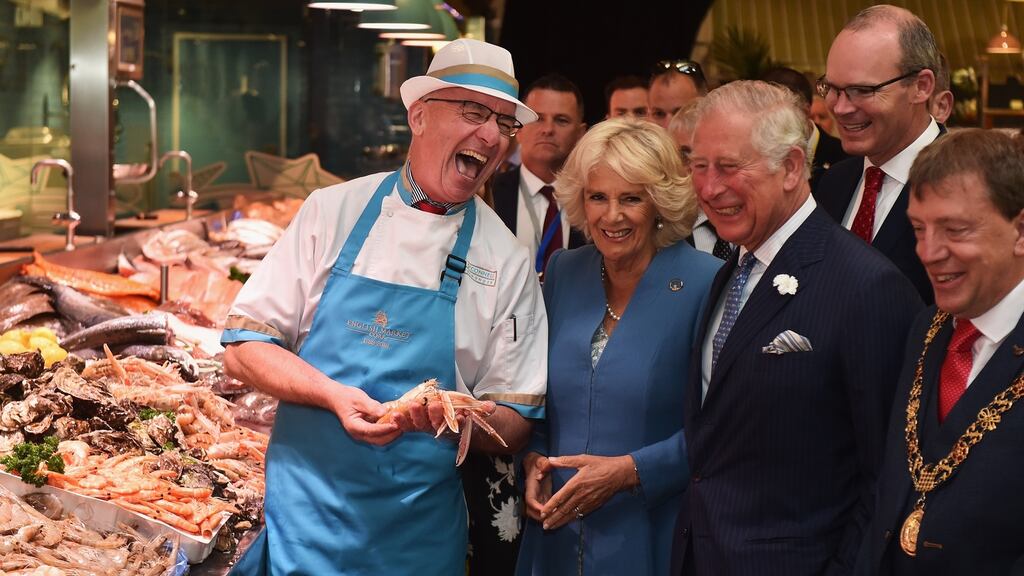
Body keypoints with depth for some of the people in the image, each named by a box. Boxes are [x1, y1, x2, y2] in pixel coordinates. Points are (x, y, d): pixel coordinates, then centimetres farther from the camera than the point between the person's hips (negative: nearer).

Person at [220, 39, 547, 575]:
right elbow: (244, 346, -1)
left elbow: (514, 425, 1)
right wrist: (334, 395, -18)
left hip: (420, 532, 1)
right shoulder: (332, 210, -2)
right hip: (306, 514, 0)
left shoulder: (507, 263, -1)